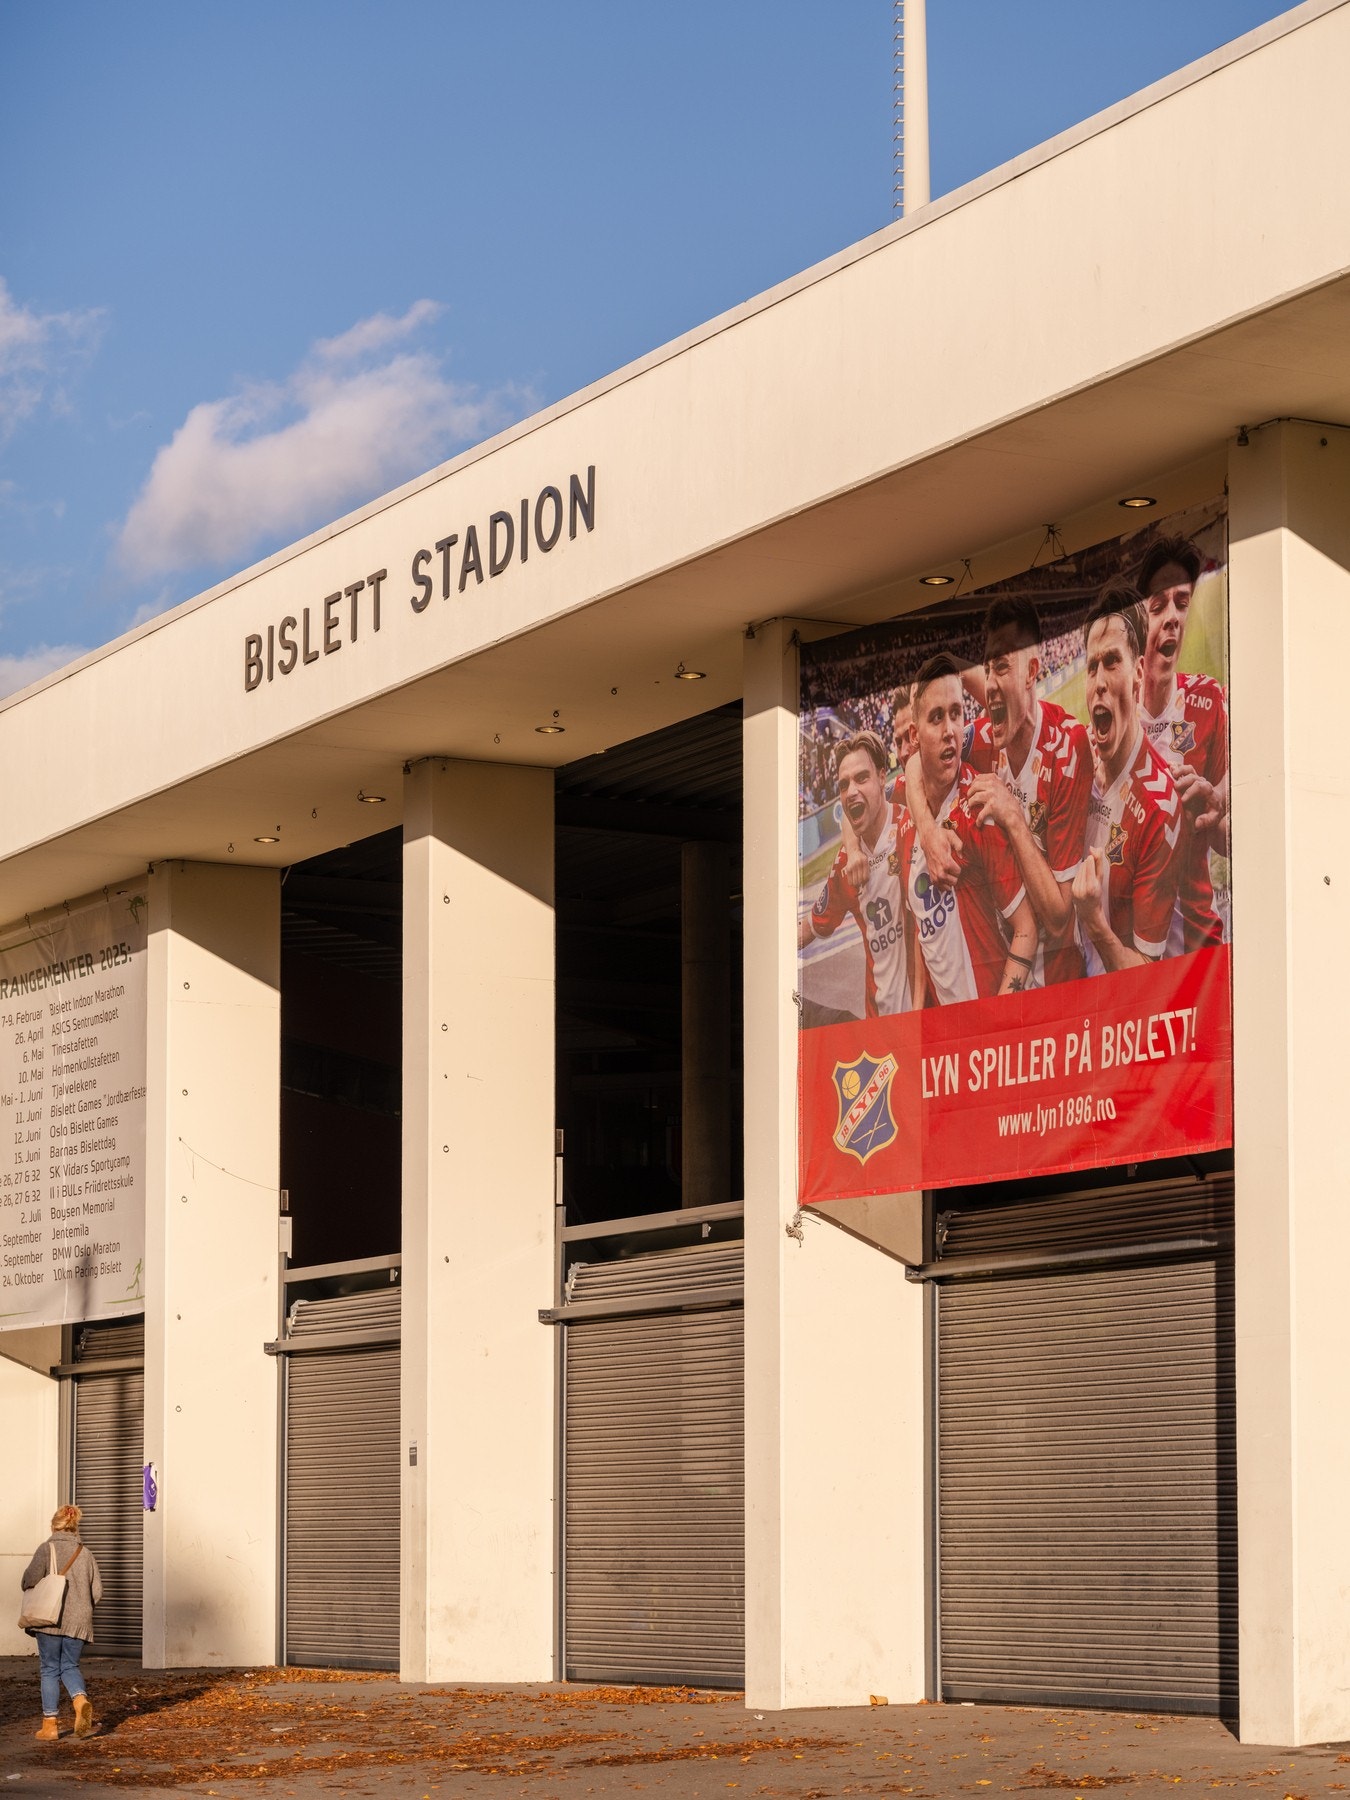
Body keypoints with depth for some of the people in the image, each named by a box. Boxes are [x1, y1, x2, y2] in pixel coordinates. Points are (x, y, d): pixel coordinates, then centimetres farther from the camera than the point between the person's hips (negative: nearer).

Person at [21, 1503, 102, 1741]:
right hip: (79, 1621, 3)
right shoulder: (85, 1552, 8)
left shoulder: (47, 1548, -3)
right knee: (70, 1666, 14)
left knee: (50, 1670, 6)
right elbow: (97, 1591, 7)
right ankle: (81, 1701, -15)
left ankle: (50, 1724, 6)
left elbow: (31, 1579, -14)